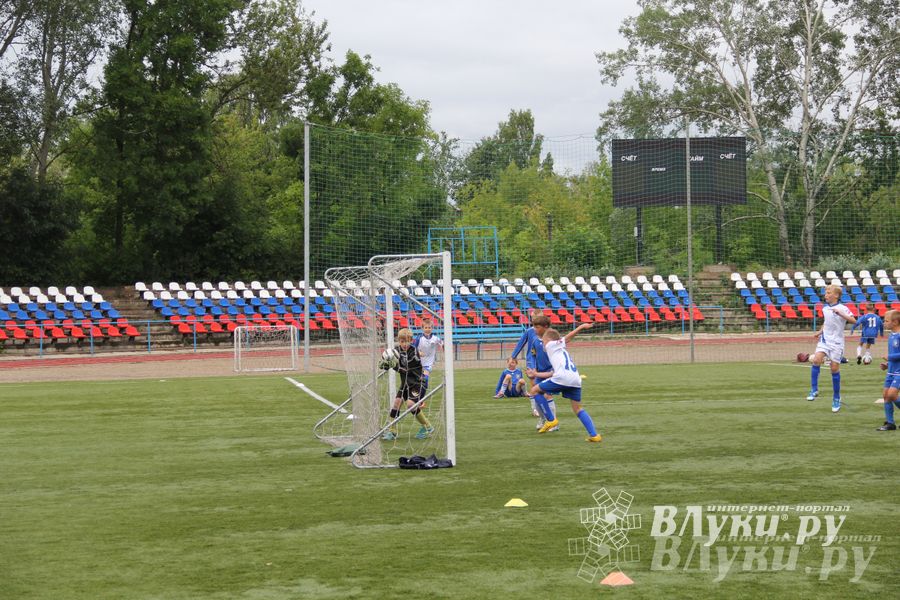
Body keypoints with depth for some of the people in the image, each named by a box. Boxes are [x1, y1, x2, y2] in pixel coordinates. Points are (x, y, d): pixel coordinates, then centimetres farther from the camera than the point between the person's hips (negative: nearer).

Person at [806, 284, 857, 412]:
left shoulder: (842, 308, -10)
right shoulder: (825, 308, 8)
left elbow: (853, 320, -25)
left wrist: (840, 313, -34)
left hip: (836, 342, -4)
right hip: (824, 339, 4)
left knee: (835, 368, -1)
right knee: (816, 360, -21)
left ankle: (836, 398, 13)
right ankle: (814, 389, -14)